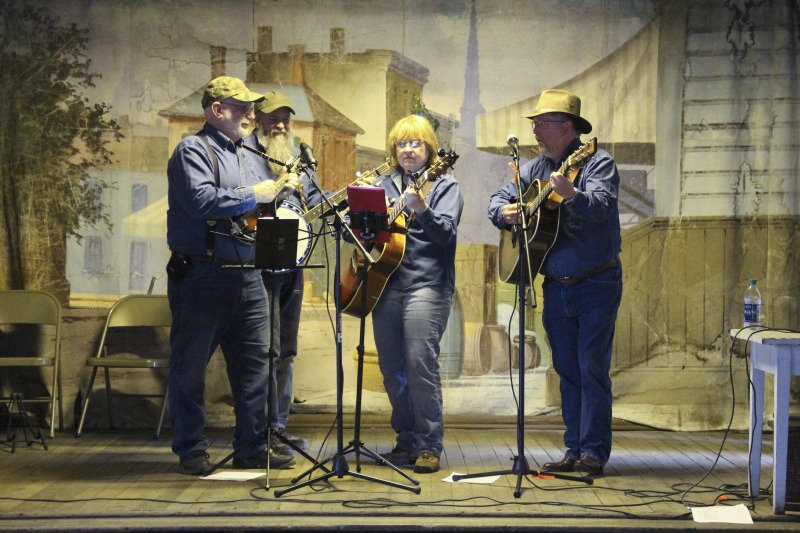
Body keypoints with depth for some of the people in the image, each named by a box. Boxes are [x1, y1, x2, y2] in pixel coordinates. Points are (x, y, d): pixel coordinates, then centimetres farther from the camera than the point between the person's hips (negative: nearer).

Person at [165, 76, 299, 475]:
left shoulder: (243, 157, 21)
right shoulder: (193, 150, -5)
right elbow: (201, 201, -22)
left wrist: (281, 191, 8)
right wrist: (253, 195, -13)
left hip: (247, 275, 8)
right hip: (201, 274, -8)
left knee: (255, 363, 7)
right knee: (190, 366, 2)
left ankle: (252, 448, 16)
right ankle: (191, 450, 12)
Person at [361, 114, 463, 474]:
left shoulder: (444, 185, 4)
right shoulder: (383, 185, 18)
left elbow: (446, 233, -11)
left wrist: (422, 210, -28)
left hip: (426, 285, -5)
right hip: (385, 284, 5)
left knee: (420, 363, -12)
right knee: (391, 367, 6)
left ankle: (429, 446, -5)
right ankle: (407, 441, 17)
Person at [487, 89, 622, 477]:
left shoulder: (597, 163, -9)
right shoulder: (534, 168, 10)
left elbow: (601, 207, -25)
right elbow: (498, 199, 13)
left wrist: (571, 195, -45)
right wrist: (504, 212, -11)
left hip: (596, 284, -6)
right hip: (555, 286, 6)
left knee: (592, 368, -7)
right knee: (566, 369, 9)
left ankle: (594, 452, -1)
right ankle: (573, 450, 16)